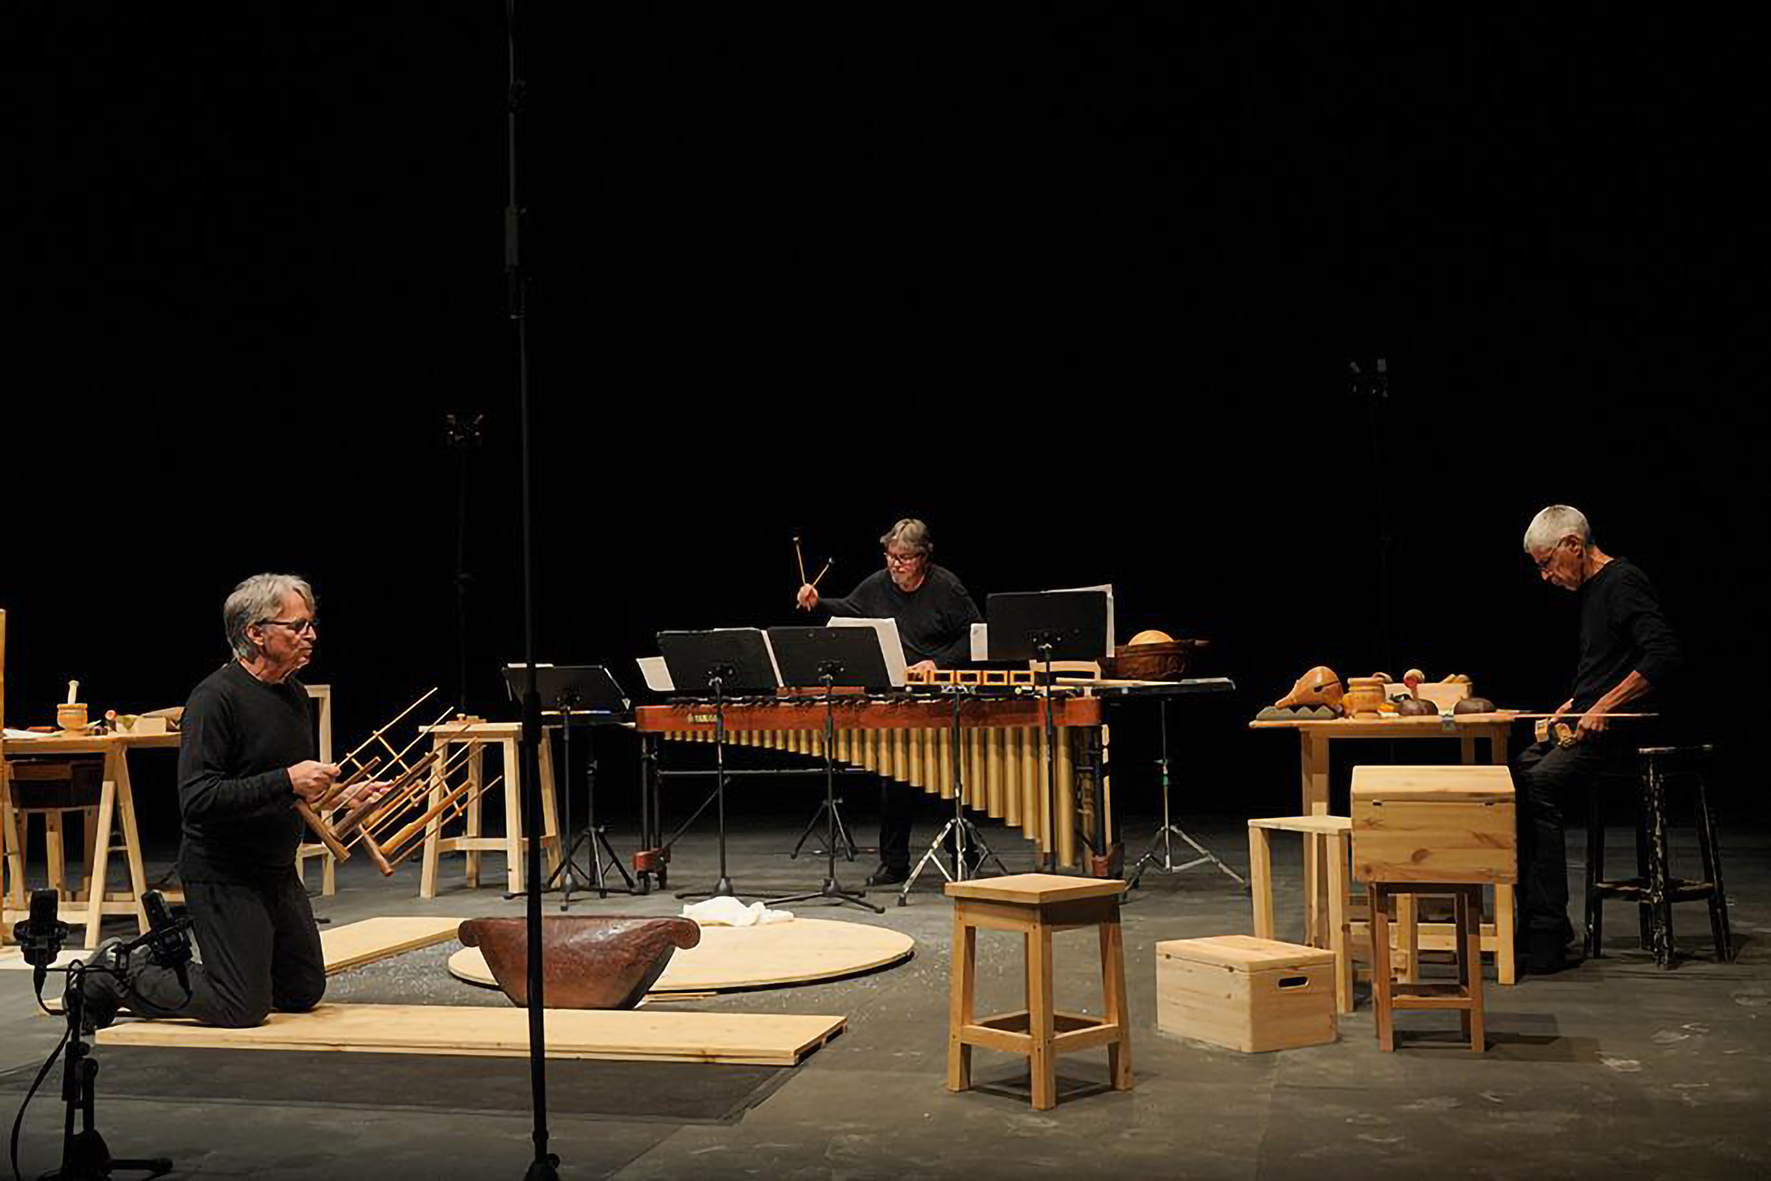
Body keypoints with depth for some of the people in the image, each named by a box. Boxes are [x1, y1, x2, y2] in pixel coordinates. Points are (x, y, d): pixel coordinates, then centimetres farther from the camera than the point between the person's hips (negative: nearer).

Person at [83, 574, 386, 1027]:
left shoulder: (294, 693, 9)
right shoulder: (215, 698, -19)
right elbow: (198, 799, -28)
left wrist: (341, 797, 6)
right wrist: (286, 782, -30)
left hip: (277, 871, 9)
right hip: (222, 874, -9)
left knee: (304, 991, 13)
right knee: (243, 1007, -6)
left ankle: (161, 963, 25)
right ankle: (118, 972, 12)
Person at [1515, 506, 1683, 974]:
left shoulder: (1623, 583, -11)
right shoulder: (1593, 588, 20)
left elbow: (1666, 654, -23)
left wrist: (1604, 707, -23)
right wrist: (1575, 704, 13)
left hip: (1620, 732, -10)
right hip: (1591, 724, 10)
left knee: (1538, 787, -26)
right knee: (1514, 775, -2)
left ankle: (1548, 941, -23)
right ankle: (1536, 925, 0)